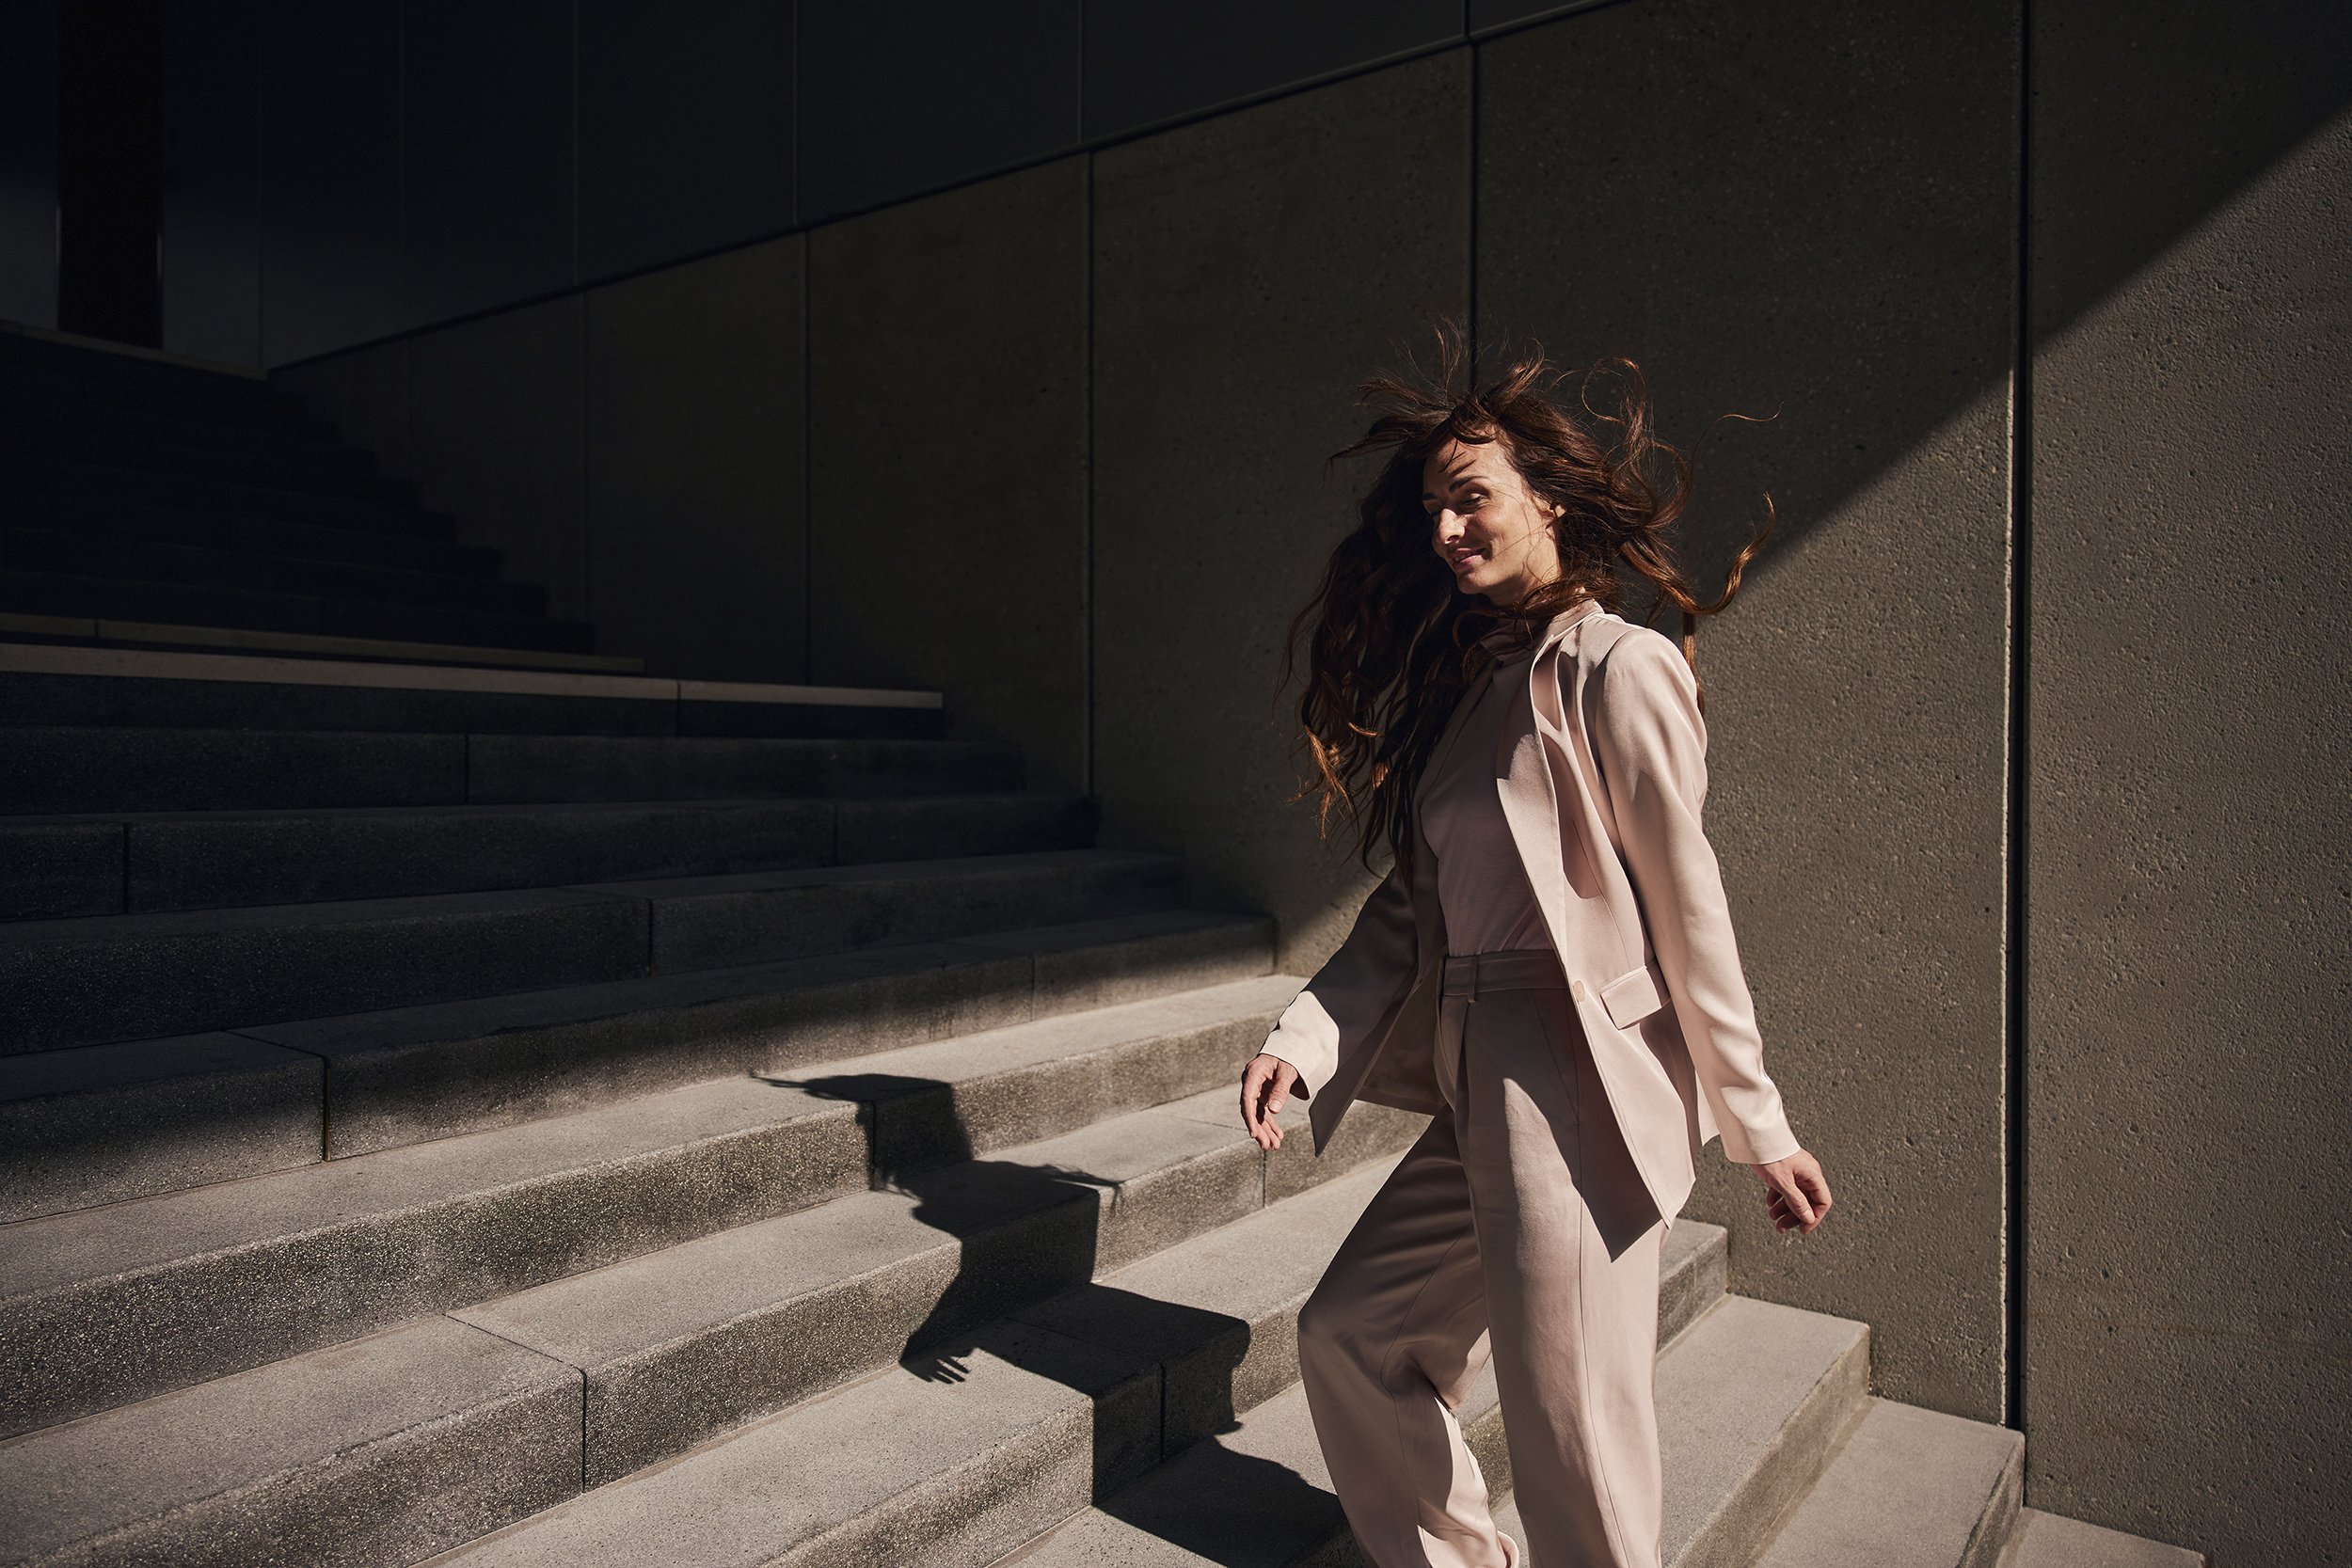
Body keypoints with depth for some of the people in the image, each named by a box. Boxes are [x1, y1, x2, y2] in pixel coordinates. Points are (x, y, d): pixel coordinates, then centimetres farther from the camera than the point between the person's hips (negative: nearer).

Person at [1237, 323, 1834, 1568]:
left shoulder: (1618, 668, -8)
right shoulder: (1464, 685, 15)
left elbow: (1688, 909, -10)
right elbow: (1408, 904, 11)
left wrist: (1759, 1128, -7)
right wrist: (1304, 1041, -2)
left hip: (1575, 1095, -8)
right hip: (1473, 1092, 8)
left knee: (1570, 1446, 1)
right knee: (1347, 1335, 13)